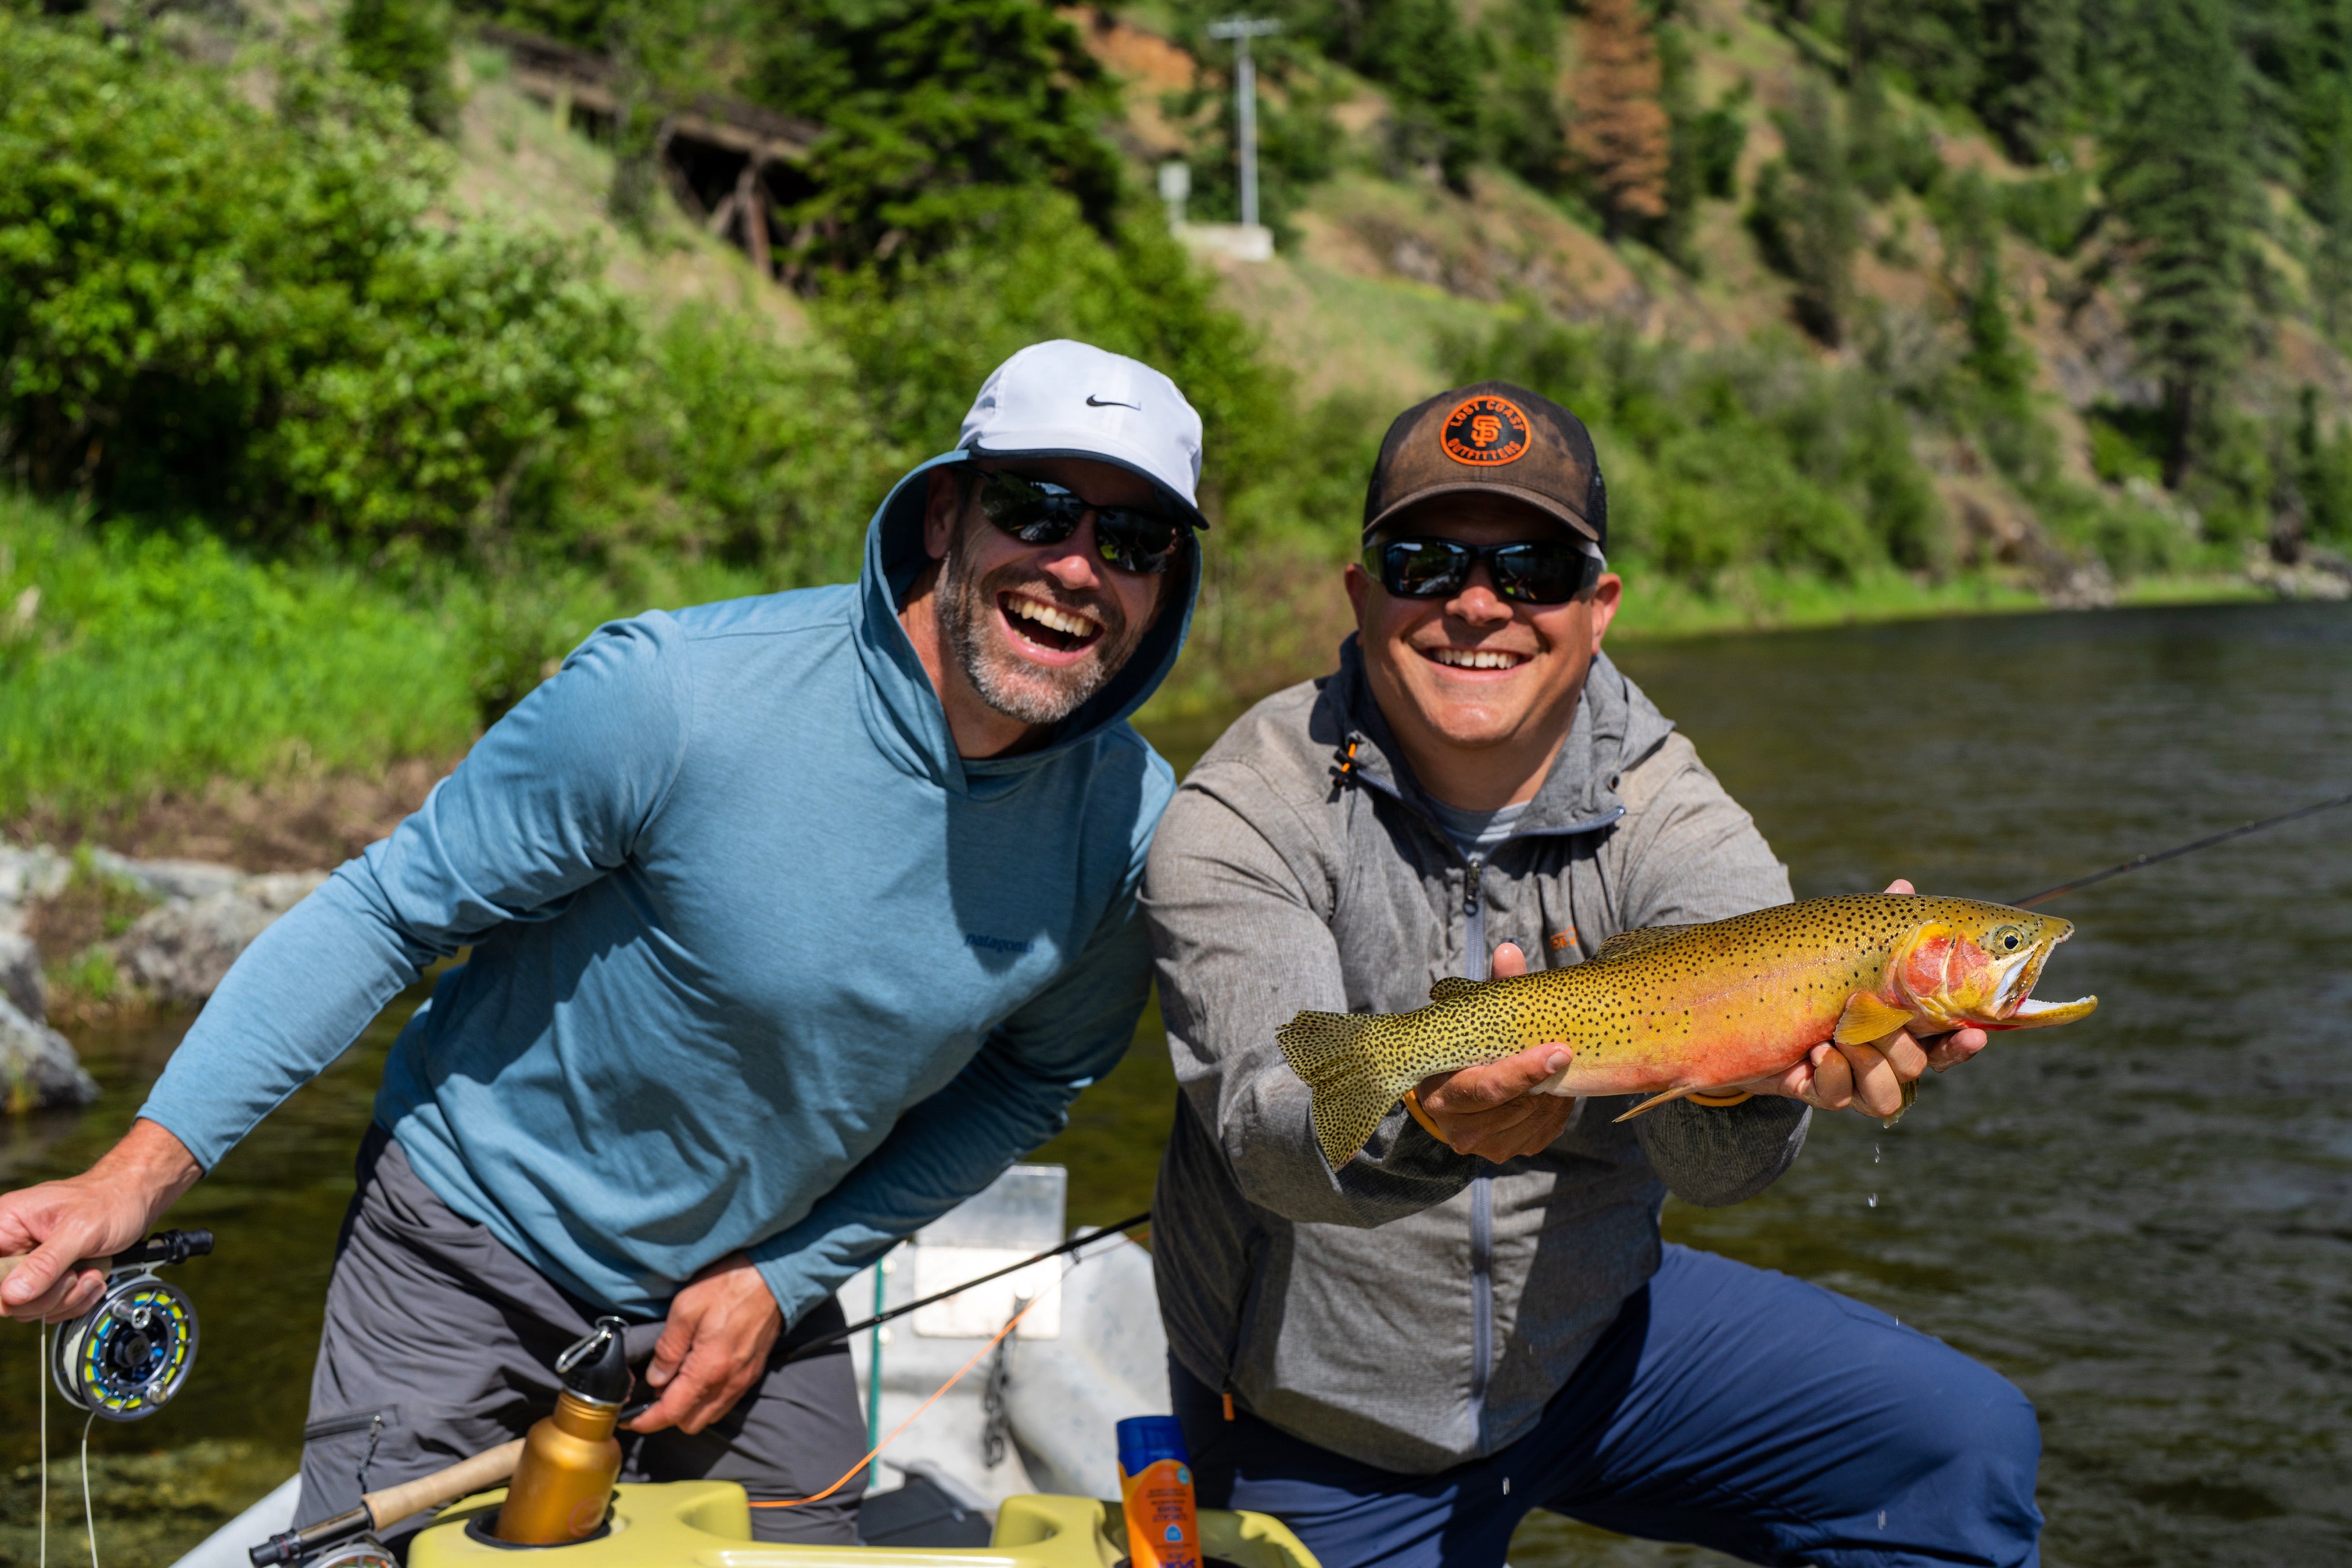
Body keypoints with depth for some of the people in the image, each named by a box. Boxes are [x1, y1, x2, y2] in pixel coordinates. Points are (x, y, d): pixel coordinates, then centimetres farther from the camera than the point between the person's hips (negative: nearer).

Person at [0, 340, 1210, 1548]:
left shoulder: (1127, 826, -15)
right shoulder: (670, 697, -28)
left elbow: (1033, 1077, 3)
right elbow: (391, 908, -18)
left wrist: (787, 1278, -3)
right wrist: (145, 1166, -25)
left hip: (759, 1283, 3)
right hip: (474, 1252, -3)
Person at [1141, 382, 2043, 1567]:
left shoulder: (1669, 817, -12)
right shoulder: (1239, 819, -17)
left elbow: (1711, 1157, -27)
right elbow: (1268, 1130, -32)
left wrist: (1765, 1075, -51)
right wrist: (1423, 1125, -55)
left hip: (1589, 1337, 3)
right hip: (1321, 1438, -2)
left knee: (1969, 1450, -7)